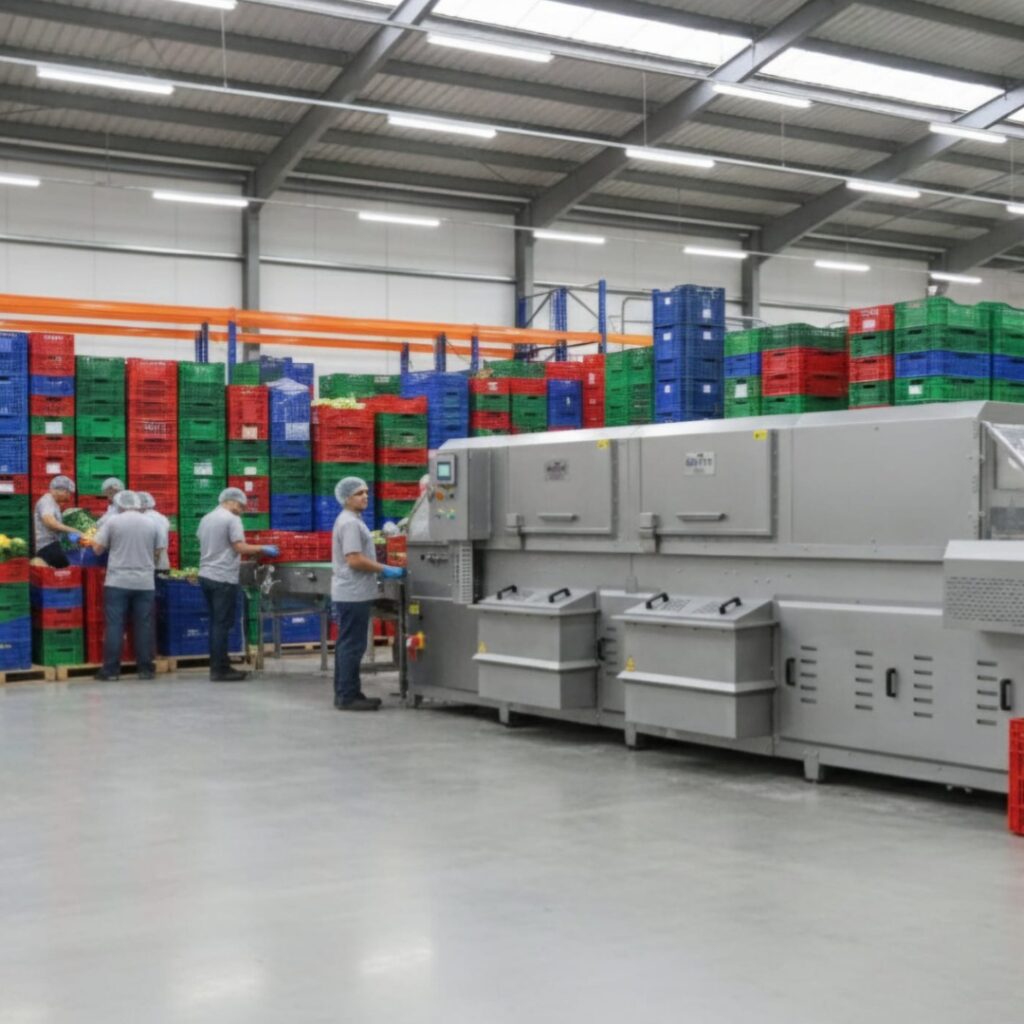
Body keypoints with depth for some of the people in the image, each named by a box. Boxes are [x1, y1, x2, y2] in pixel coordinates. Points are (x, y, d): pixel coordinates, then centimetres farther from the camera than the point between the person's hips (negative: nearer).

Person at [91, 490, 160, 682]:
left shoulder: (113, 521, -2)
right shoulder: (151, 524, 7)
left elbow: (97, 548, 0)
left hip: (117, 582, -2)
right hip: (145, 583, 2)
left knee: (114, 625, 1)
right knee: (144, 626, 4)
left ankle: (111, 669, 1)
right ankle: (145, 669, 6)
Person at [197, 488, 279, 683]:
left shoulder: (206, 518, 13)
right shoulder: (232, 519, -11)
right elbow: (240, 547, -17)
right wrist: (263, 548, -5)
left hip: (206, 575, 8)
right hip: (223, 579, -8)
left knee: (216, 623, 14)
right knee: (222, 624, -4)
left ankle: (218, 666, 17)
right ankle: (219, 670, -2)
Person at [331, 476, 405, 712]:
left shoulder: (350, 521, 17)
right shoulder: (350, 523, -16)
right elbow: (354, 560, -23)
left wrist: (380, 570, 16)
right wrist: (385, 570, -17)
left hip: (349, 593, 11)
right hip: (353, 594, -11)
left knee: (347, 645, 14)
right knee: (352, 646, -7)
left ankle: (345, 693, 20)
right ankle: (348, 696, -4)